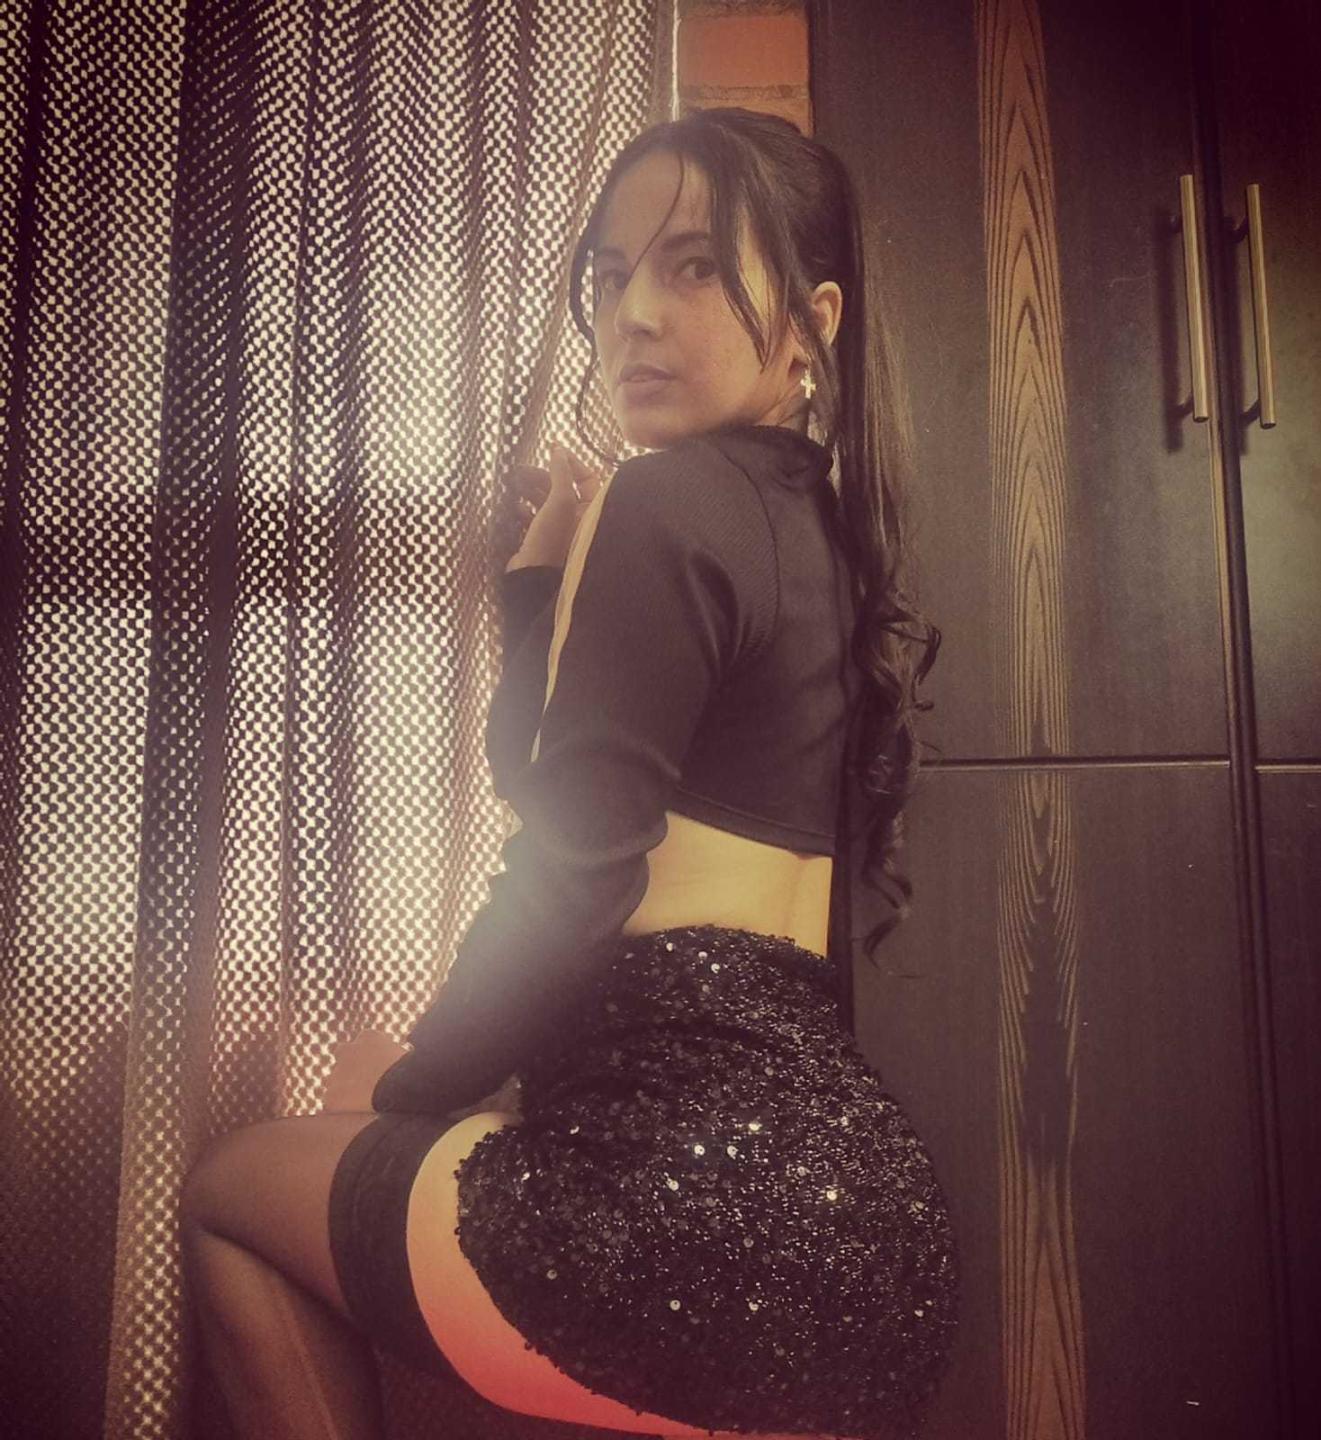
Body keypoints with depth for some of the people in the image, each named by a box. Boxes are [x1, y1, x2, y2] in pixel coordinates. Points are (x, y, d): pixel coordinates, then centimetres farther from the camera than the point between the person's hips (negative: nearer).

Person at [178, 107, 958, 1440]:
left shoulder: (665, 505, -10)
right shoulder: (822, 529, 17)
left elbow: (571, 868, -16)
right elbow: (543, 777, 23)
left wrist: (407, 1087, -1)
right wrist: (549, 571, 15)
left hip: (692, 1172, -8)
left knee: (231, 1187, 15)